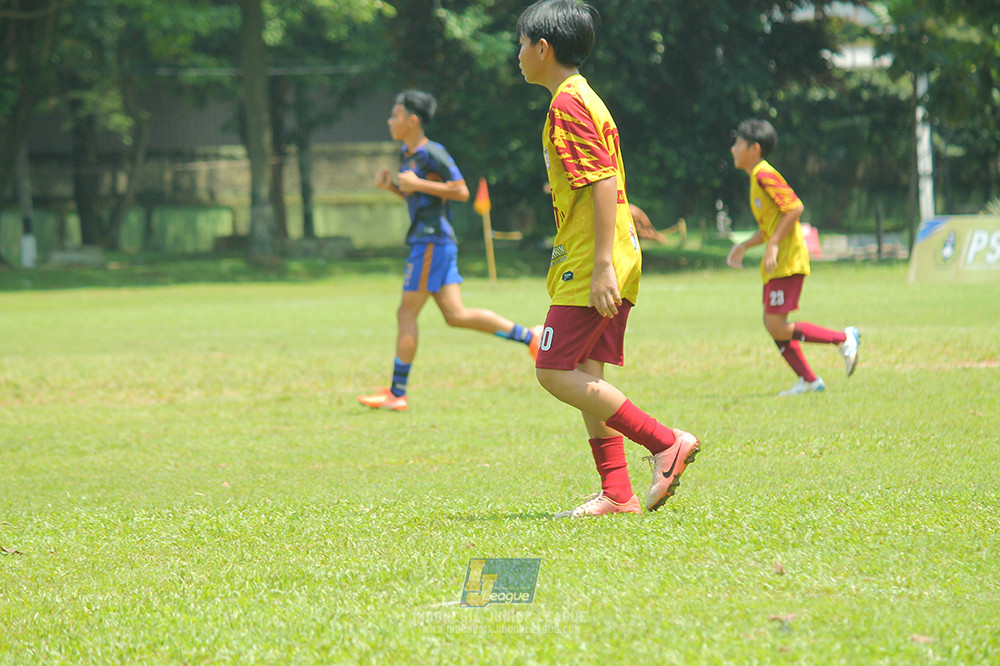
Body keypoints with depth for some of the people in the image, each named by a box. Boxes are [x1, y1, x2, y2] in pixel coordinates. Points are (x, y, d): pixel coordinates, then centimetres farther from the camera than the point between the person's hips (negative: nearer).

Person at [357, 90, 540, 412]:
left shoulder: (432, 154, -12)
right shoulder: (406, 154, 17)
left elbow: (461, 192, -14)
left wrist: (418, 184, -18)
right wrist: (391, 185, 10)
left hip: (432, 242, -10)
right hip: (424, 241, 10)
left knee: (407, 313, -5)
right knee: (456, 315, 7)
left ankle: (396, 394, -2)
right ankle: (528, 336, 9)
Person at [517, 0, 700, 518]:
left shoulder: (568, 104, -13)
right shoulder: (581, 99, 18)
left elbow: (604, 183, -21)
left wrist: (601, 265, -24)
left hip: (589, 266, -10)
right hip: (599, 267, 10)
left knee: (554, 372, -10)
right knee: (585, 376, 8)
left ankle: (665, 442, -10)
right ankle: (616, 493, 7)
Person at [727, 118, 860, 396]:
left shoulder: (765, 175, -14)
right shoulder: (757, 178, 17)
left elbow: (795, 208, -22)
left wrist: (773, 245, -24)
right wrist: (744, 246, 19)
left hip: (787, 261, -10)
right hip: (777, 263, 10)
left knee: (778, 327, -12)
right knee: (772, 325, 9)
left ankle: (843, 339, -5)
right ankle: (808, 380, 12)